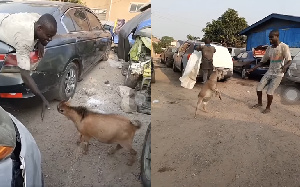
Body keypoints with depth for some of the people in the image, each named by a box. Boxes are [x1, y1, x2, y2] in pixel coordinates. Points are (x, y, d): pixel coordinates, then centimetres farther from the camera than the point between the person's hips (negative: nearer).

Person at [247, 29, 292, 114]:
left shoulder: (284, 47, -12)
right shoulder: (269, 48, 6)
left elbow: (289, 60, -18)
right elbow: (262, 61, 12)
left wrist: (285, 66, -41)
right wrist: (253, 69, 3)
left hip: (278, 74, -6)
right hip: (269, 72, 6)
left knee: (269, 92, -10)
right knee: (259, 88, 1)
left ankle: (268, 108, 13)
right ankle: (259, 103, 26)